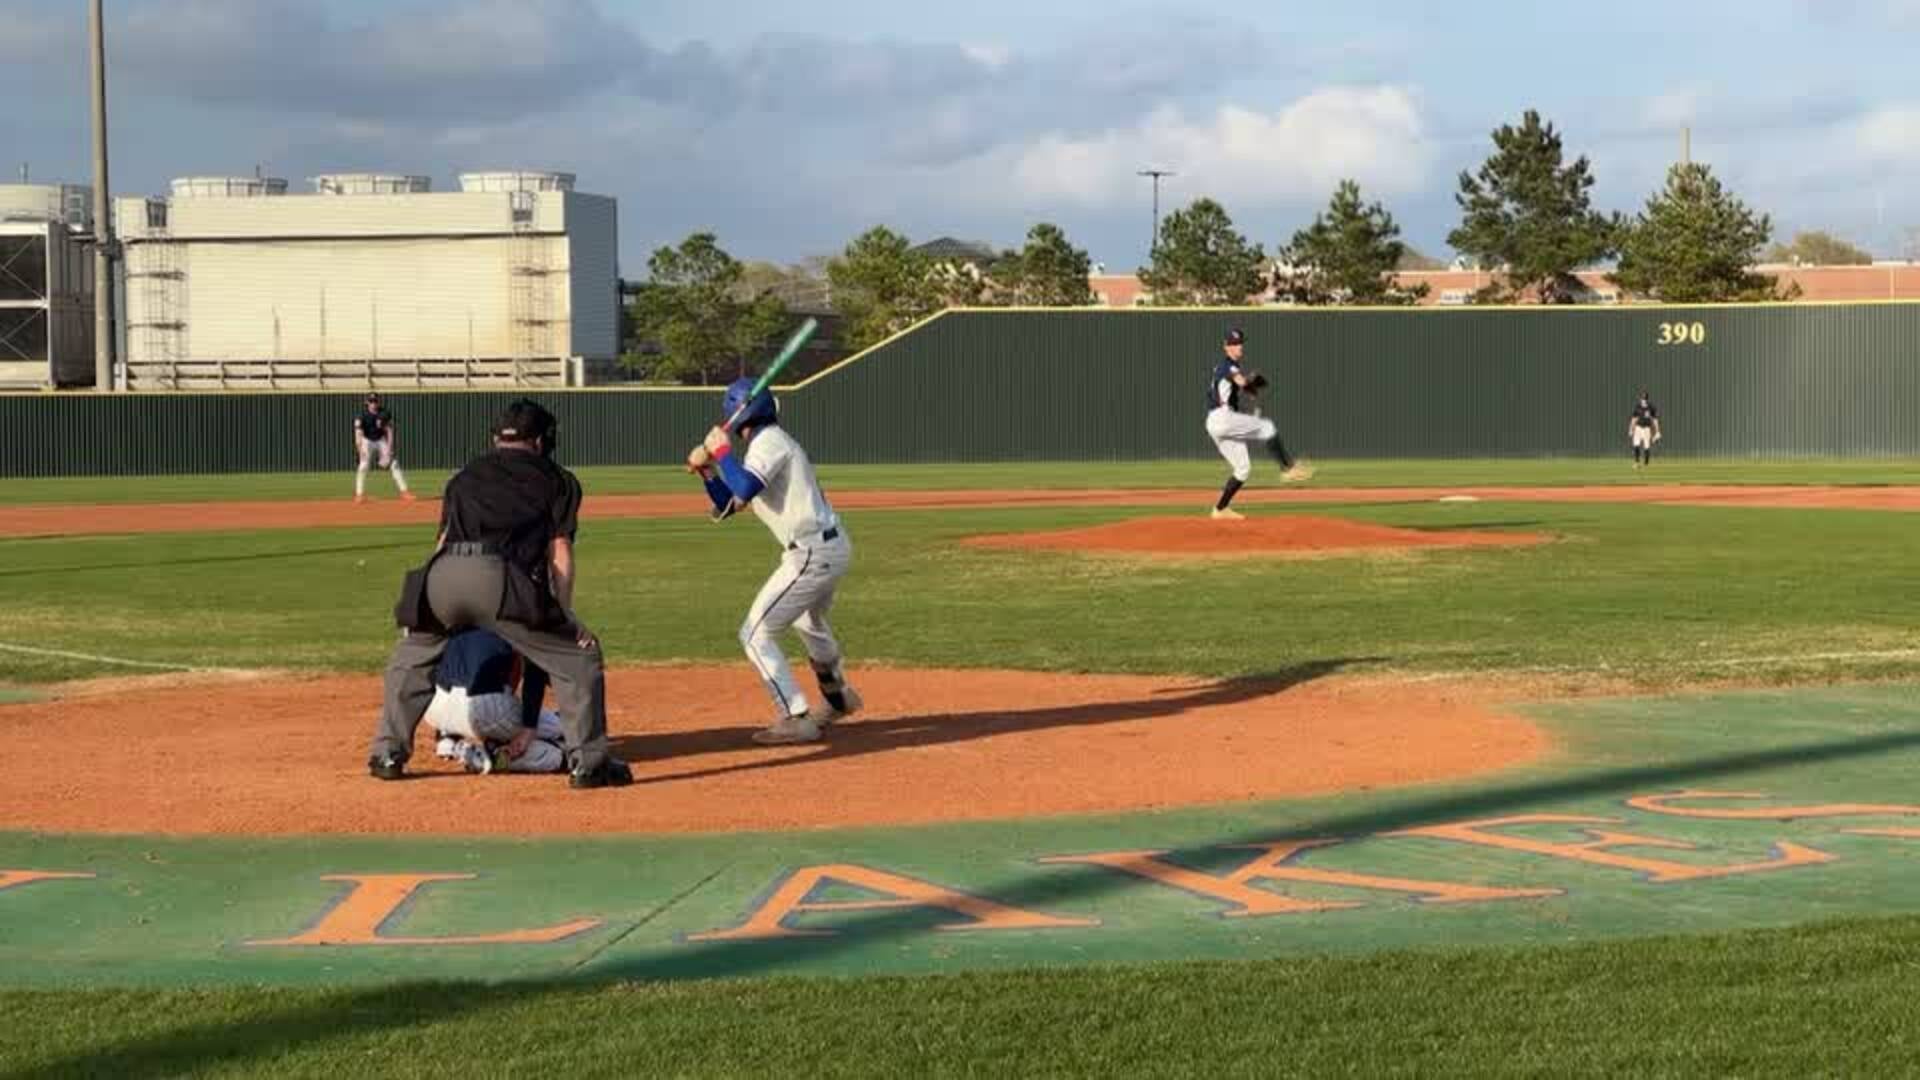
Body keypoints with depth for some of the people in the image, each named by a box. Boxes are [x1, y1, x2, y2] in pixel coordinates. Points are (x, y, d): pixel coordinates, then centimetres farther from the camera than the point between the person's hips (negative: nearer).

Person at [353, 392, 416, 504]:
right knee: (364, 465, -17)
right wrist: (360, 448, -38)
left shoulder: (384, 413, -11)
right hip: (367, 441, -3)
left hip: (381, 440, 3)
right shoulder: (362, 415, -20)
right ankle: (359, 494, -12)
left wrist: (389, 447, -15)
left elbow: (389, 431, -7)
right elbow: (358, 432, -27)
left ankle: (404, 491, 3)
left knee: (393, 464, -2)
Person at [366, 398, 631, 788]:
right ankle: (588, 761, 1)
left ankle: (387, 753, 25)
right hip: (502, 578, -4)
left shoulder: (465, 476, 33)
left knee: (409, 659, 30)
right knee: (579, 654, 9)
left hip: (441, 574, 4)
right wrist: (566, 615, 10)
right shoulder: (556, 480, 24)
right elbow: (559, 551, 13)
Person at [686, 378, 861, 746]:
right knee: (810, 620, 35)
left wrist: (721, 451, -14)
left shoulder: (768, 442, -11)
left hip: (812, 554, -11)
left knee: (756, 634, -8)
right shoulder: (765, 444, 19)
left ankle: (796, 719, -10)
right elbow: (728, 506, 23)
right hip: (834, 547, 11)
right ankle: (837, 697, 54)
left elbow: (745, 489, -29)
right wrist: (707, 469, 10)